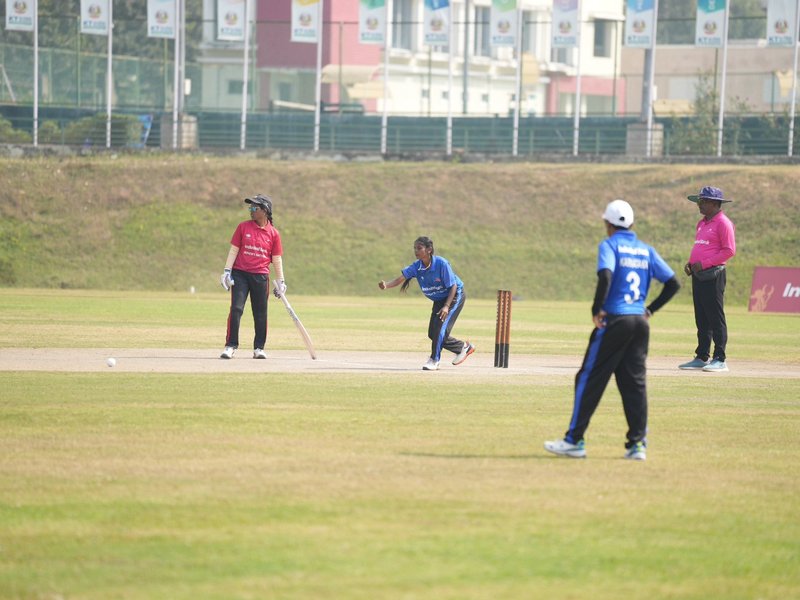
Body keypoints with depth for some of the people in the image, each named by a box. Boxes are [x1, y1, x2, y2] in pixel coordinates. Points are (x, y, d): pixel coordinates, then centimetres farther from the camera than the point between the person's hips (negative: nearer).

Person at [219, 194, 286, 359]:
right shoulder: (243, 227, 4)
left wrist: (280, 281, 4)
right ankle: (230, 346, -6)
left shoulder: (273, 233, 4)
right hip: (240, 274, -1)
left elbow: (277, 259, 6)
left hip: (261, 277, 1)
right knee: (236, 308, -11)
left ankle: (259, 348, 15)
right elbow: (234, 250, 3)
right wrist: (227, 271, -6)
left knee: (260, 313, 4)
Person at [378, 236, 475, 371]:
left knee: (440, 325, -21)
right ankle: (463, 347, 24)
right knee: (432, 333, 5)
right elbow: (400, 279, -25)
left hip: (454, 296, -7)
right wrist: (386, 285, -45)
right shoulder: (416, 266, -15)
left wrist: (447, 306, -33)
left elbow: (453, 286, -23)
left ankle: (434, 360, -8)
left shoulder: (441, 264, -29)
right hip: (439, 300, 7)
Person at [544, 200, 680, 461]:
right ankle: (637, 444, 4)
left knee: (590, 379, 0)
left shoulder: (609, 245, -3)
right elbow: (673, 283, 11)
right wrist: (650, 309, 14)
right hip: (640, 322, 6)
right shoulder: (647, 250, 14)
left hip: (614, 321, -6)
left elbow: (606, 276, -23)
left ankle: (574, 441, 0)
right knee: (635, 383, 8)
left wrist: (596, 309, -15)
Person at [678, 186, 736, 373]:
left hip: (713, 275, -9)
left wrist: (704, 263, -18)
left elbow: (729, 250, -15)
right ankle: (701, 358, 16)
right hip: (698, 275, 9)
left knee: (716, 318, -7)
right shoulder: (702, 223, 18)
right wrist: (690, 263, 8)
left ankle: (720, 360, -5)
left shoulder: (723, 223, -10)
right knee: (701, 320, 11)